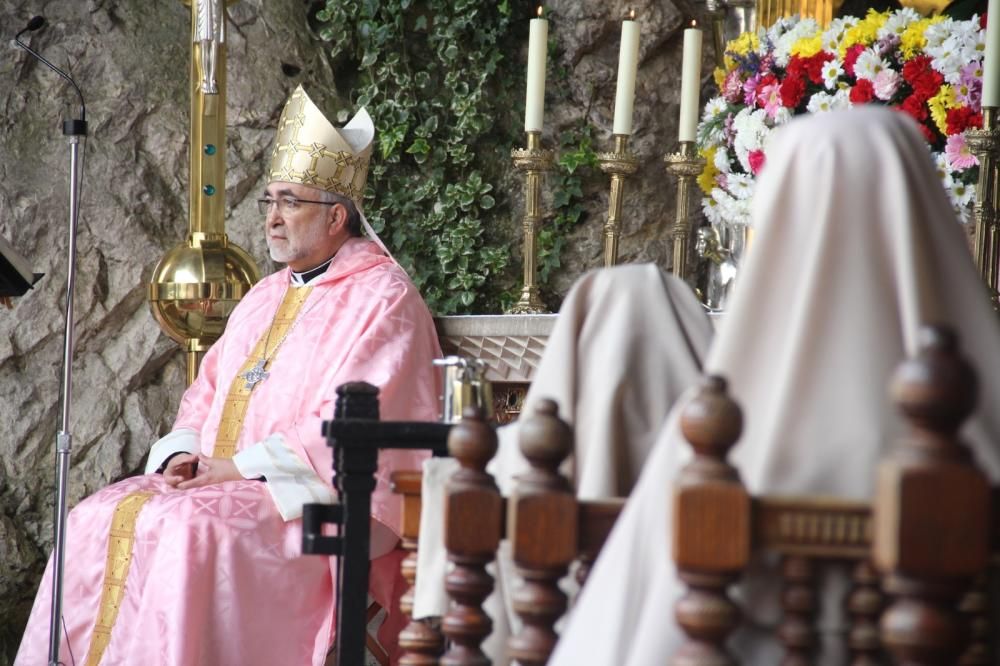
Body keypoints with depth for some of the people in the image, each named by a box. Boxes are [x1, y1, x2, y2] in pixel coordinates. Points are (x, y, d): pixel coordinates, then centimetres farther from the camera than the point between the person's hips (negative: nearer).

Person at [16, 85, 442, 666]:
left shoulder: (382, 298, -7)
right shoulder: (267, 297, 21)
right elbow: (208, 392, 22)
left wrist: (241, 466, -16)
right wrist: (186, 453, 0)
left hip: (323, 499, -8)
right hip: (223, 480, 8)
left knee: (191, 529, -32)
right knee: (100, 519, -10)